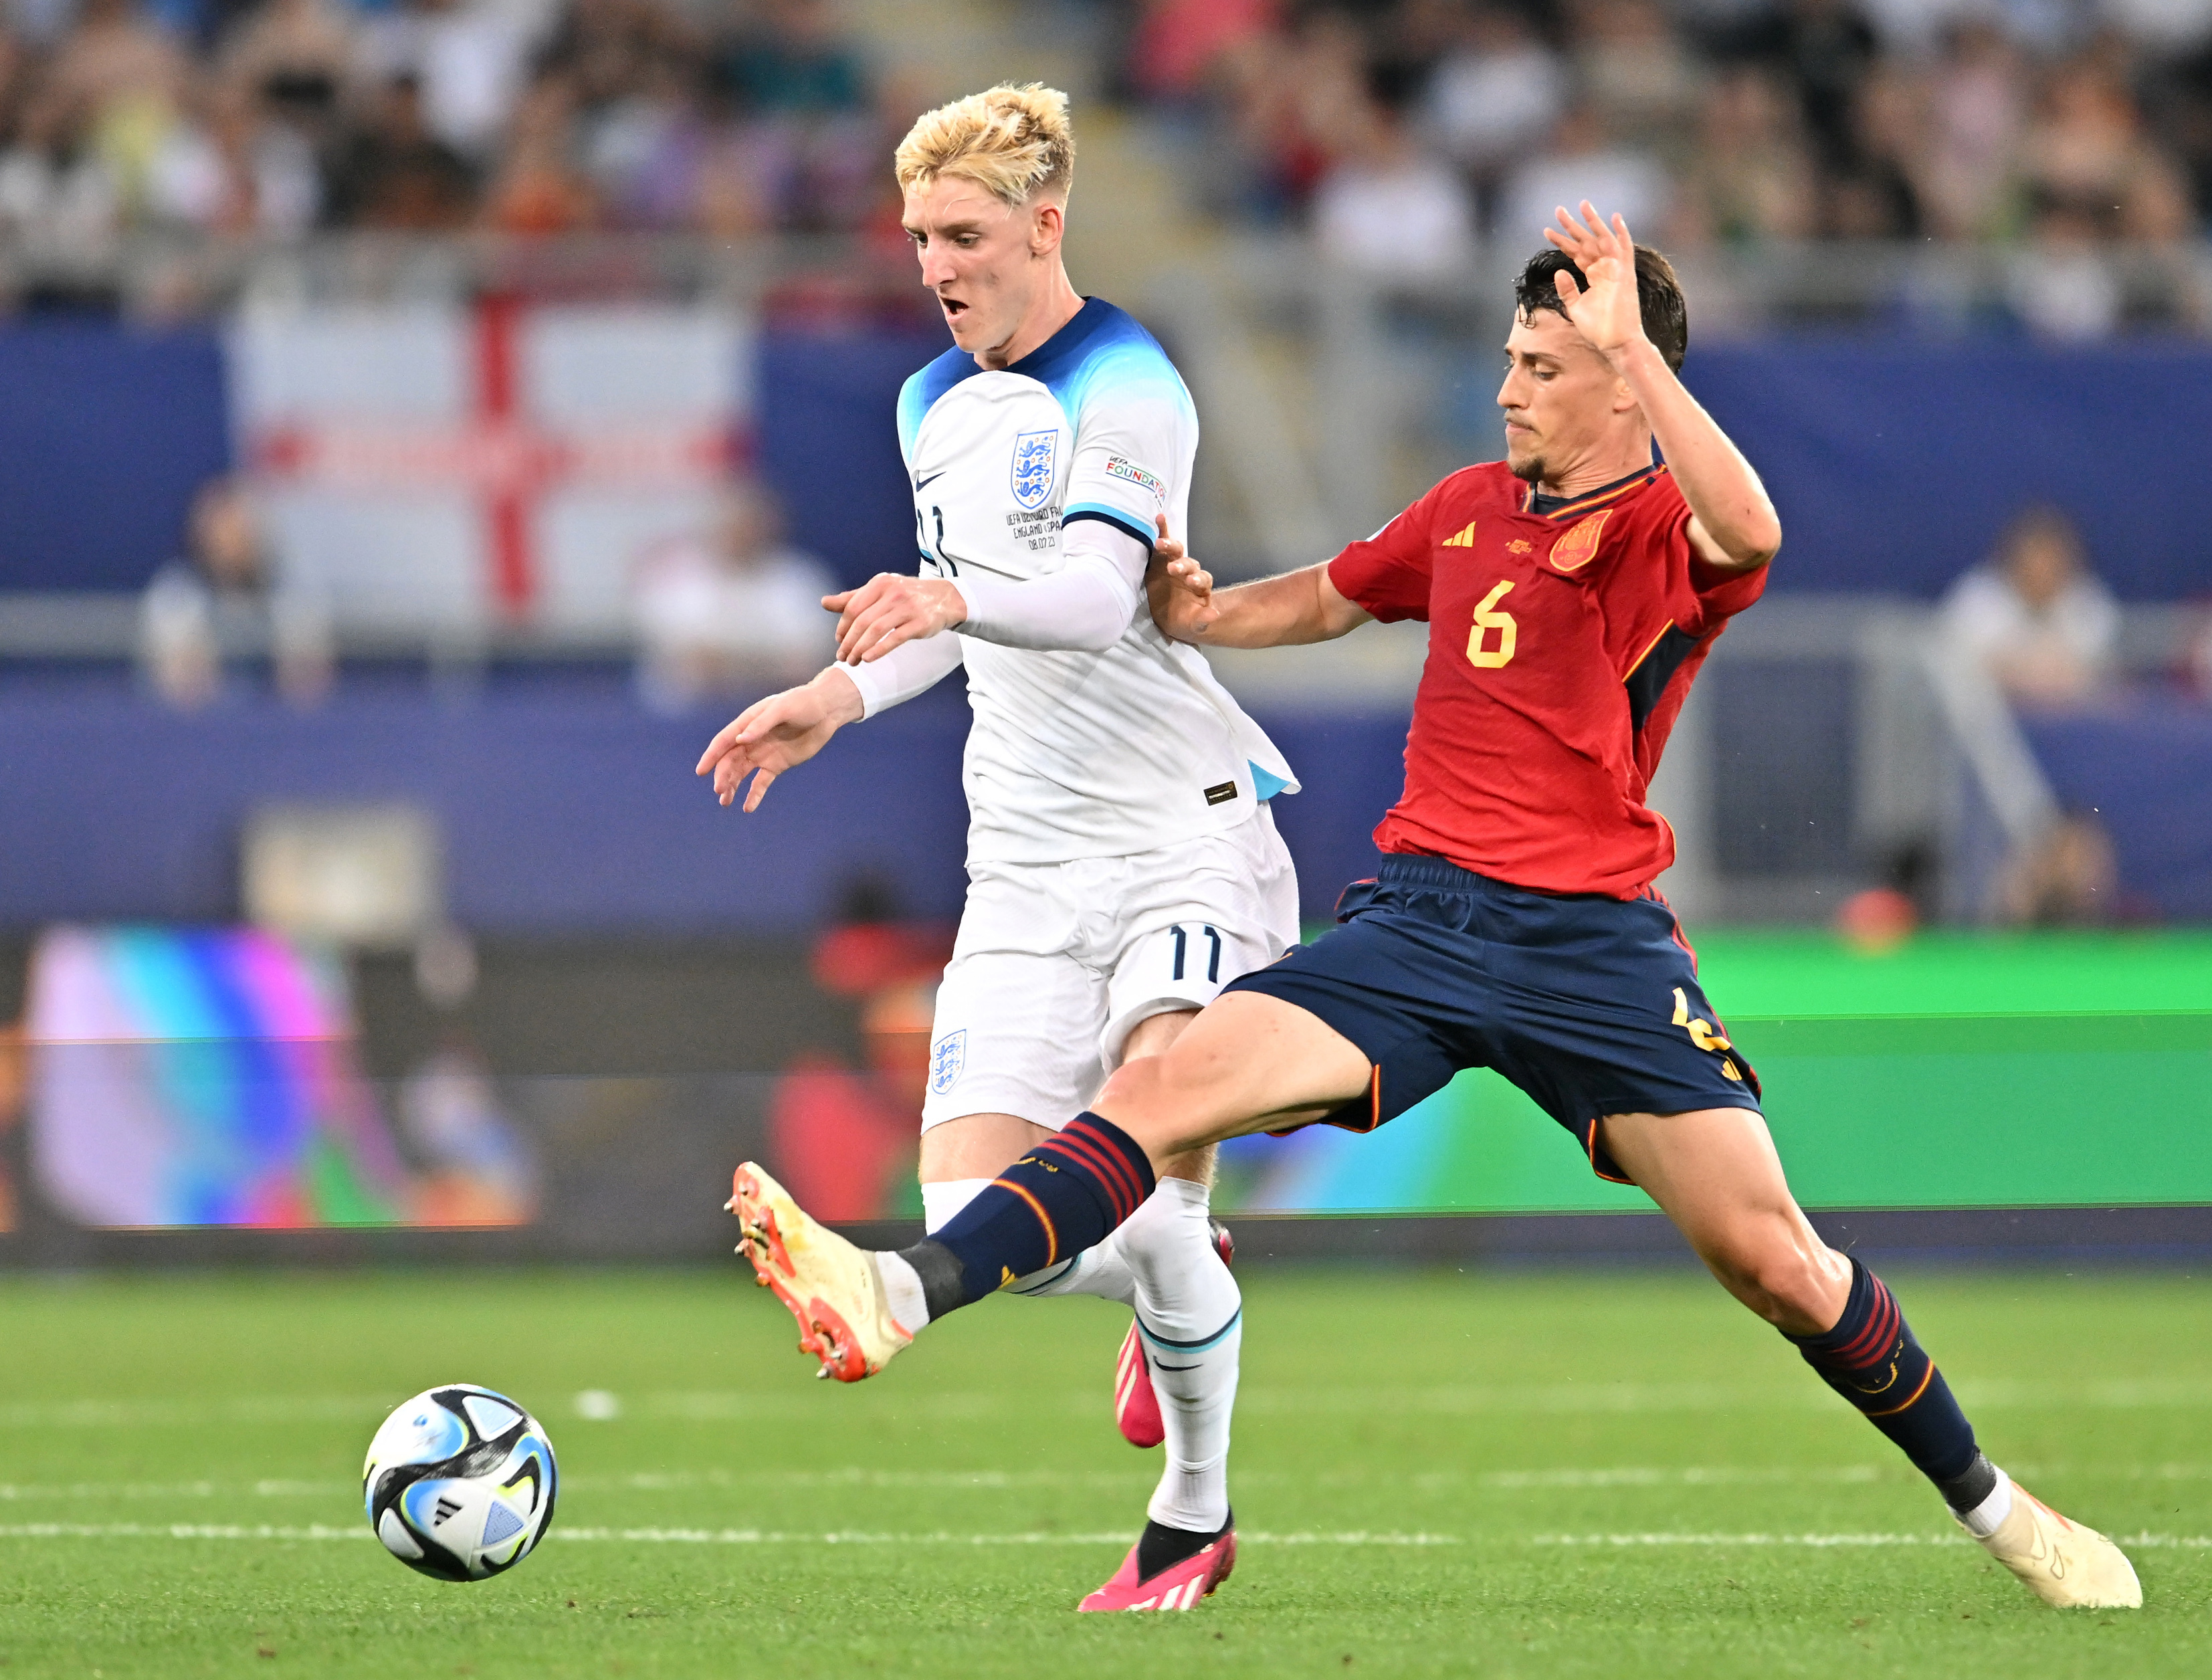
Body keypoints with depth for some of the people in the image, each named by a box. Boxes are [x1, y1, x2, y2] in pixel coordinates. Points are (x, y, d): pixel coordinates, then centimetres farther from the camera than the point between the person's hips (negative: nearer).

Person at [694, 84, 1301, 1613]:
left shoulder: (1125, 387, -9)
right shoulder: (934, 409, 15)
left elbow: (1094, 597, -26)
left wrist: (955, 602, -43)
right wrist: (842, 696, 18)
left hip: (1185, 830, -7)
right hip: (1028, 864, 7)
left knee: (1150, 1197, -23)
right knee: (975, 1234, -8)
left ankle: (1194, 1517, 0)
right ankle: (1184, 1284, 25)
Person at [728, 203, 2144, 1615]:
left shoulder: (1671, 532, -2)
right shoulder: (1471, 507, 16)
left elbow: (1747, 531, -28)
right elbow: (1326, 600, 34)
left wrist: (1632, 343, -30)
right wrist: (1200, 613, 15)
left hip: (1597, 940, -4)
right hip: (1418, 917, 4)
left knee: (1775, 1260, -7)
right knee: (1169, 1088, -17)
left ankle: (1991, 1505, 13)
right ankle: (895, 1300, -31)